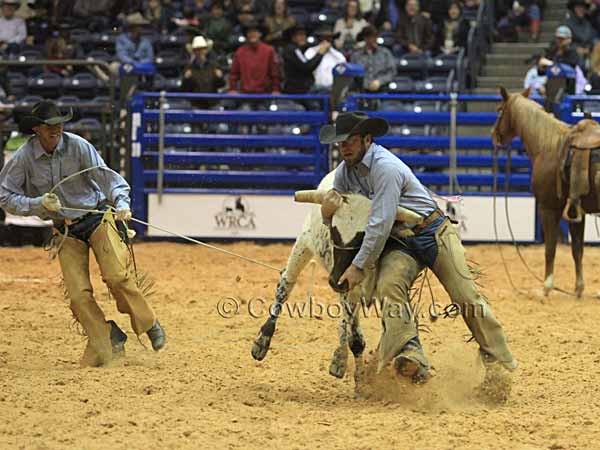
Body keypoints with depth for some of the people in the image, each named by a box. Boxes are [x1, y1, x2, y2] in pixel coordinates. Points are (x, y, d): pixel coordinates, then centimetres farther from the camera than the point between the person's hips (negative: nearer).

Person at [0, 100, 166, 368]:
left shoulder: (78, 146, -13)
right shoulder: (24, 157, -9)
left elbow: (105, 175, -17)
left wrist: (121, 203, -34)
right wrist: (39, 203, -20)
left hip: (97, 218, -2)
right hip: (65, 231, 2)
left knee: (117, 276, -17)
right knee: (78, 293, -8)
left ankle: (149, 325, 5)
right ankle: (108, 341, 10)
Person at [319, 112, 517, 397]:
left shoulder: (385, 167, -24)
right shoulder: (344, 172, 3)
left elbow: (380, 224, -27)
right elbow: (333, 220, 13)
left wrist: (359, 266, -25)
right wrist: (328, 211, -14)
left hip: (433, 234, -6)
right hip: (398, 244, 6)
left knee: (466, 295, -12)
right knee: (388, 286, -25)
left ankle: (497, 363, -2)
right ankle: (411, 356, -40)